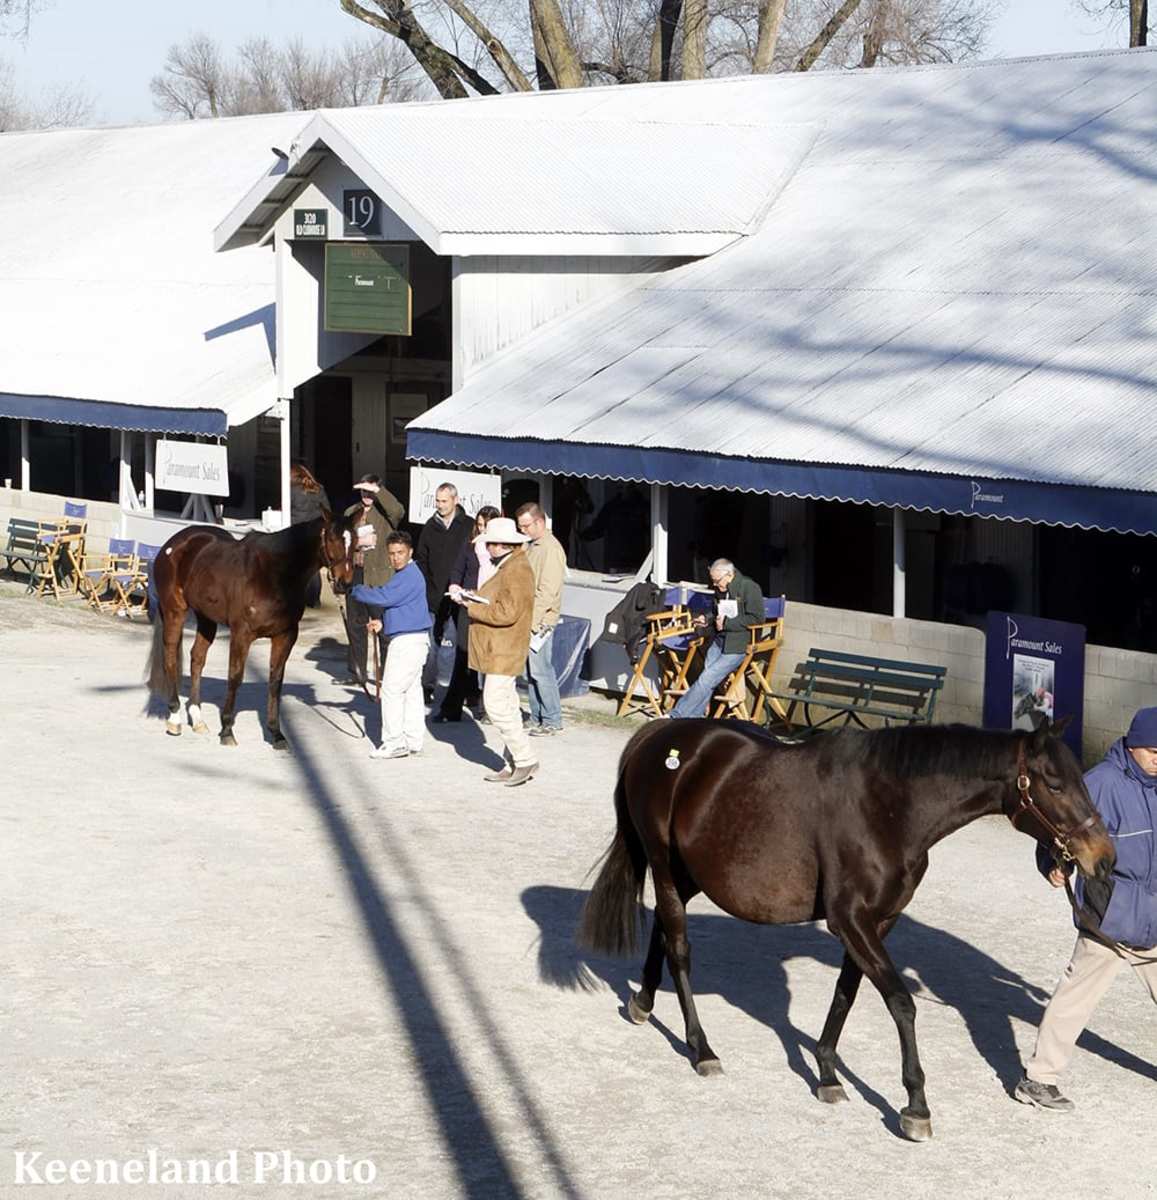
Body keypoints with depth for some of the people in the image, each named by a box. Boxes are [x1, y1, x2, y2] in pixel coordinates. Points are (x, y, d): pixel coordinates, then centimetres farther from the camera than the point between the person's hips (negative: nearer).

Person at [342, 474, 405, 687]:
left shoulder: (384, 512, -1)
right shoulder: (351, 513, 15)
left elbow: (398, 510, -24)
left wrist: (377, 490, -25)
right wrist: (357, 542, -5)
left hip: (380, 576, -6)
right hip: (356, 575, 6)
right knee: (355, 624, 11)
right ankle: (357, 672, 21)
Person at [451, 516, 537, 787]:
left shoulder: (517, 571, -18)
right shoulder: (507, 567, 16)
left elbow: (507, 612, -24)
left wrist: (470, 605, -18)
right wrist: (467, 596, 5)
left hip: (505, 651, -11)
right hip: (497, 649, 11)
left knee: (497, 705, -13)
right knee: (506, 705, 11)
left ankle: (525, 759, -8)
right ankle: (514, 764, 15)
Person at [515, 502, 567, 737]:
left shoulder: (551, 549, -14)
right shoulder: (532, 547, 17)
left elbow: (547, 592, -19)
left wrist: (532, 620, -20)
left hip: (540, 621, -9)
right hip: (527, 619, 9)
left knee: (540, 671, -7)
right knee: (531, 672, 11)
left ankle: (552, 721, -1)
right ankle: (537, 719, 18)